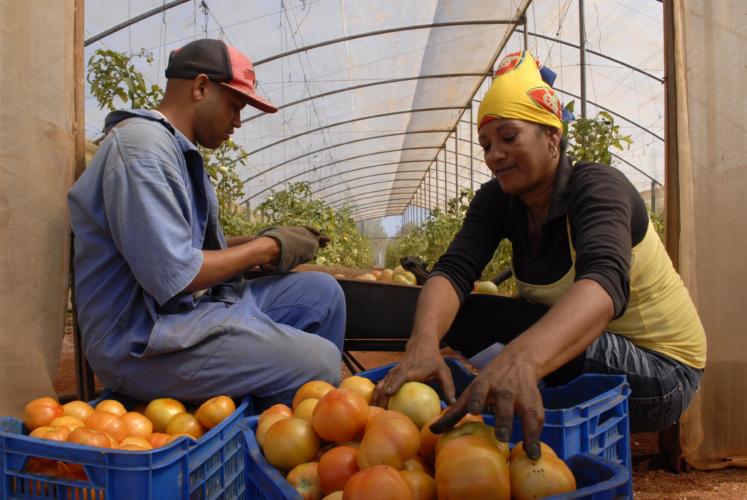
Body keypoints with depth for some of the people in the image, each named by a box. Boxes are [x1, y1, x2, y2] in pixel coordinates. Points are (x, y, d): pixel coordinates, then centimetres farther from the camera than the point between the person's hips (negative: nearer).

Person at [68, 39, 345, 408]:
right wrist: (267, 248, -11)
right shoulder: (142, 146, -16)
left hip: (191, 308, 10)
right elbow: (173, 276, -23)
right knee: (320, 362, -18)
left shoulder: (178, 149, 17)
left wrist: (265, 241, 3)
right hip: (145, 342, -10)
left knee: (322, 292, 8)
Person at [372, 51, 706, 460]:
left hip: (658, 370, -6)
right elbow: (453, 271, -20)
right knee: (455, 317, -14)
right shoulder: (496, 200, -4)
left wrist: (520, 360, -62)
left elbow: (605, 282, -42)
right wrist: (423, 343, -44)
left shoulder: (597, 187, -22)